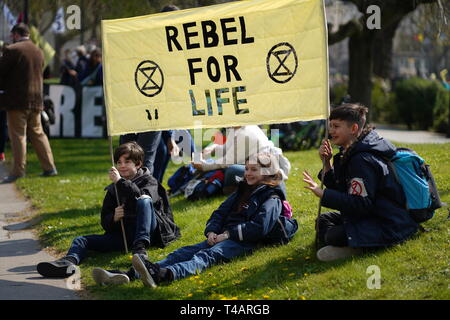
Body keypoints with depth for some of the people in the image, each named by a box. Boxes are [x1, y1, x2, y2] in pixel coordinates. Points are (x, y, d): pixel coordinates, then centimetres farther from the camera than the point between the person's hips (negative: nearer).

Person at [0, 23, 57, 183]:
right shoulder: (38, 52, 12)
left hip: (17, 99, -7)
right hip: (36, 99, 7)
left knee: (17, 135, -3)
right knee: (37, 133, 14)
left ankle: (18, 171, -3)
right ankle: (49, 167, 14)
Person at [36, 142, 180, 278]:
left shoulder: (149, 181, 8)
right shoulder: (113, 189, 19)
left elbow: (144, 196, -18)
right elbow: (105, 223, 13)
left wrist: (120, 181, -22)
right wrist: (114, 218, -10)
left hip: (147, 232, -4)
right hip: (121, 234, 4)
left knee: (144, 200, -30)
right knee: (82, 240, -11)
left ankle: (140, 247, -45)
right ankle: (69, 261, -47)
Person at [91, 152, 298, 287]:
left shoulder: (271, 199, 4)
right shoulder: (241, 192, 29)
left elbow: (259, 227, -12)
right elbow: (220, 213, 23)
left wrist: (228, 234, -14)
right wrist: (211, 231, 1)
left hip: (244, 242, -7)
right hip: (222, 238, 7)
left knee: (207, 256, -35)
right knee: (183, 252, -17)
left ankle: (161, 275, -68)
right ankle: (129, 275, -40)